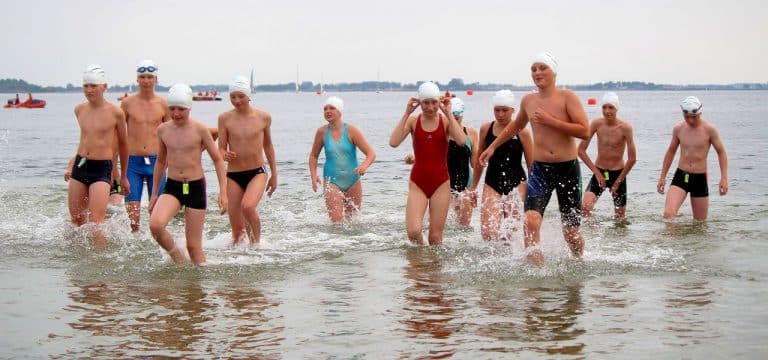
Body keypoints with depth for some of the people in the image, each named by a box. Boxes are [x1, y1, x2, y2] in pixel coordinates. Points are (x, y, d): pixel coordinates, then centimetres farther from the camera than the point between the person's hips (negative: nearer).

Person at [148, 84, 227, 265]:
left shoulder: (199, 130, -7)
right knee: (155, 225, -24)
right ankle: (179, 260, 0)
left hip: (196, 188, -3)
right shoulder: (163, 130, 4)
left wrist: (223, 192, -6)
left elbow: (218, 160, 0)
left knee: (193, 245, -1)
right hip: (172, 187, 3)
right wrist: (154, 193, 19)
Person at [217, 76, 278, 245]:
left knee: (248, 206, -31)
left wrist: (274, 175, 17)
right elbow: (221, 149, 1)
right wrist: (225, 155, -24)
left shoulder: (263, 117, 0)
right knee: (237, 231, 0)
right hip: (233, 175, 1)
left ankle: (256, 242, -11)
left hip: (257, 173, -1)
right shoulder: (225, 118, -1)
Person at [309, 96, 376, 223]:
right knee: (337, 222, -15)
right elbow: (313, 155, 11)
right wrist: (313, 175, -4)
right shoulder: (322, 132, -3)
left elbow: (371, 153, -11)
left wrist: (364, 165, -33)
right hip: (332, 181, -1)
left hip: (352, 180, 1)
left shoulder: (351, 130, -8)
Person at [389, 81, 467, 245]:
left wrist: (448, 113, -17)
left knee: (435, 236, 3)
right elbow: (393, 142, -16)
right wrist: (406, 113, -16)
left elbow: (461, 141, -21)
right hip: (418, 183, 0)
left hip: (441, 183, 0)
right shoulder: (412, 120, -1)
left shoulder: (446, 120, -2)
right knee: (413, 231, -15)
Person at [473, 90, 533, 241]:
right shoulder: (486, 129, 5)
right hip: (492, 184, 2)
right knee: (488, 232, -13)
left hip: (516, 184, -2)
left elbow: (531, 165, 1)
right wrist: (473, 186, 21)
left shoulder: (522, 132, -4)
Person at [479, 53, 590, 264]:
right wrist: (493, 146, 31)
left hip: (568, 169, -3)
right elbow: (517, 125, 29)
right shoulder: (528, 101, 7)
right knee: (531, 220, -22)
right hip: (539, 169, 3)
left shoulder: (567, 97, -6)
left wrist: (550, 121, -20)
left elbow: (584, 131, -17)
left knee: (571, 231, 6)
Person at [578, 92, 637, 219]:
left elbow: (632, 158, -12)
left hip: (618, 173, -1)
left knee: (620, 217, 7)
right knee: (585, 207, -21)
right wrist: (597, 172, -8)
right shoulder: (596, 124, -8)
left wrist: (618, 181, -8)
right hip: (599, 172, 1)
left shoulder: (625, 128, -14)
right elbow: (581, 150, -4)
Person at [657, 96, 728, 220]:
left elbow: (721, 152, 1)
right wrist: (662, 177, 16)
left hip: (700, 178, -1)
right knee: (668, 214, -20)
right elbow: (671, 152, 16)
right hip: (680, 176, 1)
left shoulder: (709, 129, -7)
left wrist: (724, 178, -9)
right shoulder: (678, 128, 2)